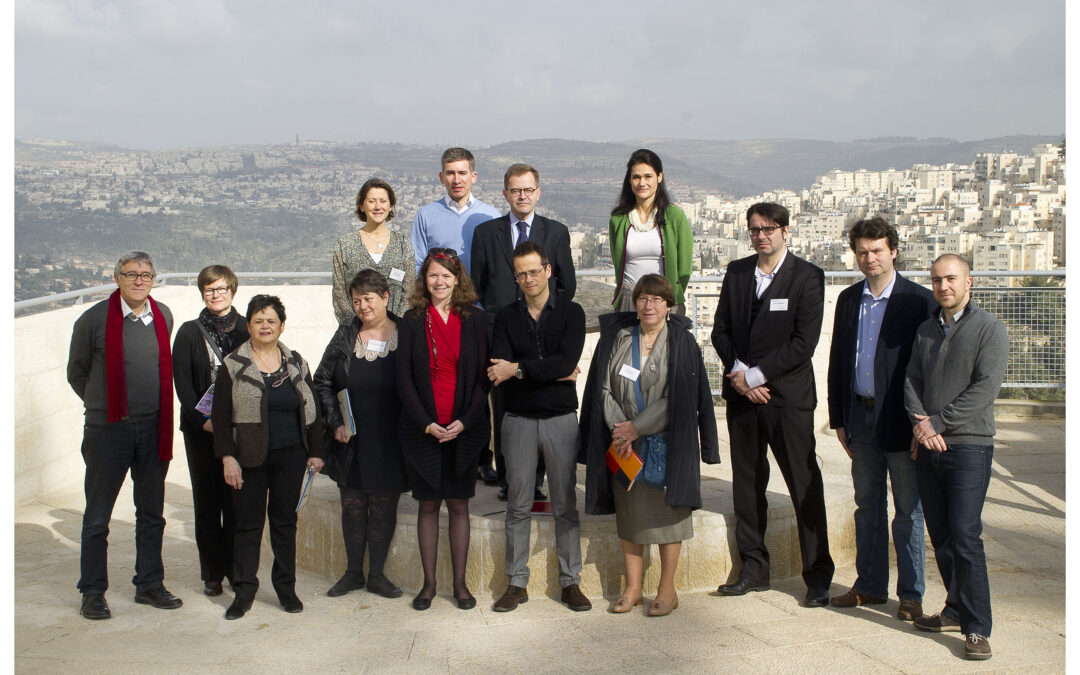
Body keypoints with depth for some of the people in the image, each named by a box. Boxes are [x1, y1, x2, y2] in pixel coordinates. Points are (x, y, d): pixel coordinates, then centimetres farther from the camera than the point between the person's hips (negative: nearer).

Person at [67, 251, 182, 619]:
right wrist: (103, 404, 6)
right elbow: (76, 372, 4)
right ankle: (93, 592, 18)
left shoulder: (164, 317, 5)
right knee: (97, 517, 5)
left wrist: (152, 404, 14)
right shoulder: (93, 319, -7)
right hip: (107, 429, -4)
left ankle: (149, 585, 25)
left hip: (153, 429, 4)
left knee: (152, 513, 13)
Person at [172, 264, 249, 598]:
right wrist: (202, 419, -11)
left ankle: (238, 569, 13)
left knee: (237, 500, 1)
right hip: (201, 429, 1)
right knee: (207, 501, 4)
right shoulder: (190, 332, 6)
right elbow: (182, 382, 1)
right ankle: (213, 573, 13)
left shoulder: (248, 330, 5)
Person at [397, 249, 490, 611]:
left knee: (459, 505, 6)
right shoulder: (412, 320, 2)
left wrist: (465, 421, -11)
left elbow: (482, 375, 0)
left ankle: (460, 583, 17)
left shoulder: (473, 319, 2)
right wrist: (426, 423, -10)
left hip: (463, 429, 0)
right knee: (428, 504, 8)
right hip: (422, 428, 0)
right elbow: (404, 378, -1)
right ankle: (429, 582, 18)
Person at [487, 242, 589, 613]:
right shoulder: (506, 316, 6)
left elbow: (567, 361, -15)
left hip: (560, 418, -1)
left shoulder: (571, 312, 1)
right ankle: (517, 583, 15)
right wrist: (552, 373, -14)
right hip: (519, 419, 1)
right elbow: (498, 371, -9)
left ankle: (570, 582, 14)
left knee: (566, 505, 5)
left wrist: (518, 369, -14)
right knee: (519, 505, 6)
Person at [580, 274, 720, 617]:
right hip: (625, 445, 3)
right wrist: (620, 428, -12)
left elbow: (678, 397, -10)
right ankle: (632, 588, 18)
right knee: (628, 513, 7)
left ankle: (667, 589, 14)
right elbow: (604, 388, 1)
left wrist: (637, 427, -14)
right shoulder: (618, 339, 6)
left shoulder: (682, 342, -3)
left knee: (666, 511, 2)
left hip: (665, 443, -3)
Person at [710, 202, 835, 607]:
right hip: (741, 392, 5)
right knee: (746, 482, 10)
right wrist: (737, 371, -7)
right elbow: (721, 329, 10)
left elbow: (804, 342, -11)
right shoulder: (736, 272, 10)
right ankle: (754, 569, 22)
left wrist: (756, 374, -14)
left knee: (804, 486, 0)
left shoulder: (807, 277, -5)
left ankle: (818, 576, 12)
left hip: (787, 395, -4)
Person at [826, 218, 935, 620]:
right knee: (867, 506, 14)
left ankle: (911, 594, 16)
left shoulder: (919, 301, -7)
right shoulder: (848, 299, 9)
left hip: (900, 419, -5)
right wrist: (838, 418, 8)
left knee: (908, 509, 5)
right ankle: (871, 585, 26)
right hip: (860, 416, 5)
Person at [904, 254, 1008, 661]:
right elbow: (911, 380, 10)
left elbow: (984, 389, -12)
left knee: (965, 536, -10)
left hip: (968, 444, -5)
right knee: (940, 536, 9)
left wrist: (936, 422, -13)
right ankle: (956, 611, 22)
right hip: (927, 447, 6)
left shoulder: (989, 328, -3)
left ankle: (977, 628, -3)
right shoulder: (926, 329, 16)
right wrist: (919, 423, -8)